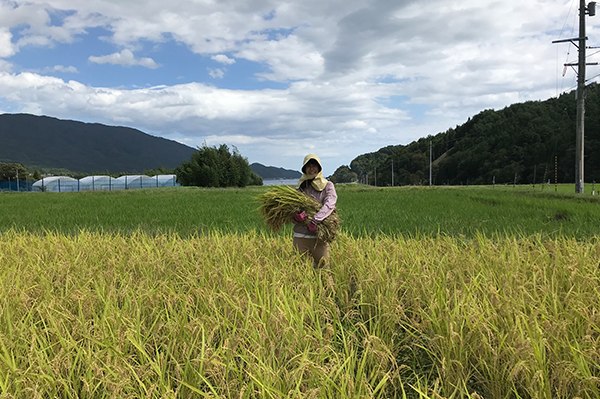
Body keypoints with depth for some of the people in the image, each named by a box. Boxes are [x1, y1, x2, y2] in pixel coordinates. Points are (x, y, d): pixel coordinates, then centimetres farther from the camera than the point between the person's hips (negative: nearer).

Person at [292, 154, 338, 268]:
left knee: (323, 268, 1)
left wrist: (314, 220, -25)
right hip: (300, 236, 2)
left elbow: (329, 204, -12)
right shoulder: (300, 187, 12)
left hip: (319, 237, -2)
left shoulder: (327, 186, 4)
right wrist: (295, 215, -17)